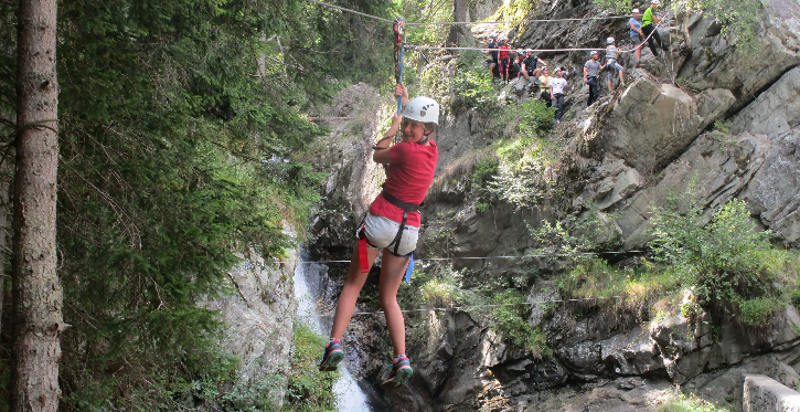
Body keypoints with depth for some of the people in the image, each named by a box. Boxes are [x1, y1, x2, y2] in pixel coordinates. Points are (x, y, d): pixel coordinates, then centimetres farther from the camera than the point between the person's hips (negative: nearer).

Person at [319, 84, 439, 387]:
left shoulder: (406, 150, -13)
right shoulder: (432, 148, 7)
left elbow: (377, 156, 9)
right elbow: (422, 125, 32)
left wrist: (392, 129, 20)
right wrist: (406, 101, 40)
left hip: (382, 218, -6)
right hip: (409, 228, 6)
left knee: (352, 285, 6)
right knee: (388, 297, 13)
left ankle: (335, 344, -8)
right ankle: (401, 359, -2)